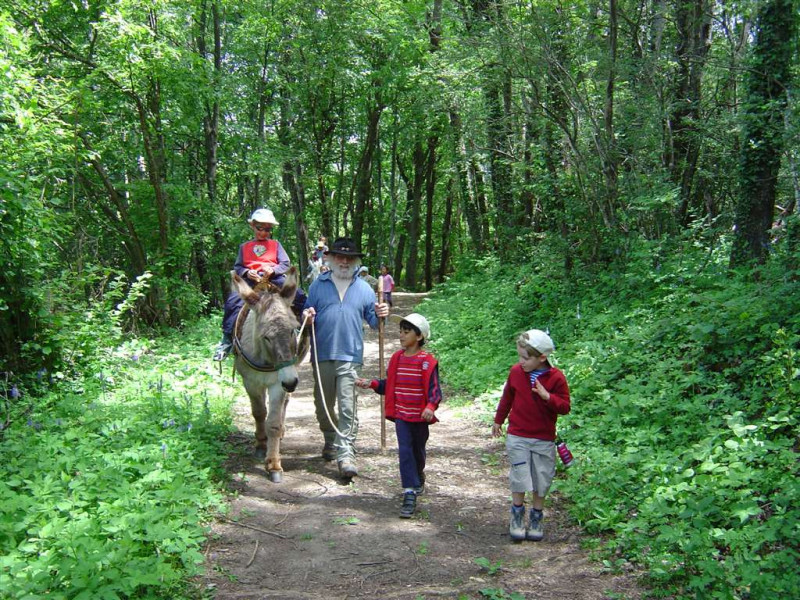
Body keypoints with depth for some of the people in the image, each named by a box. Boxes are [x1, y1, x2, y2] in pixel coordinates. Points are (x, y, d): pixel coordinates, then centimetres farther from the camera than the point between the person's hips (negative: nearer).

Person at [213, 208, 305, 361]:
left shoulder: (275, 244, 17)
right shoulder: (245, 247, 19)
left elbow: (286, 264, 9)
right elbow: (237, 267, 14)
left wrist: (273, 270, -12)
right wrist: (247, 272, -9)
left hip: (274, 278, 1)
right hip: (251, 279, 0)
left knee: (299, 295, -22)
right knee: (233, 300, -25)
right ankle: (227, 340, -20)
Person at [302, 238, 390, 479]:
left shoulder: (364, 289, 9)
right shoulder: (318, 285, 8)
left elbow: (373, 321, 11)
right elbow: (307, 316, 9)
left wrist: (381, 315, -11)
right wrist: (306, 317, -14)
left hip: (350, 356, -2)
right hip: (322, 355, 2)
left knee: (347, 407, -11)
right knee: (323, 405, 15)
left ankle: (346, 454, -10)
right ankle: (331, 441, 38)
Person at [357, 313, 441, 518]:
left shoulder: (427, 361, -12)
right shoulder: (397, 358, 2)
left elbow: (434, 388, -15)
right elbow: (389, 385, 10)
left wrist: (431, 406, -31)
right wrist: (372, 384, -6)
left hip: (420, 416, -2)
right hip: (401, 415, 3)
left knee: (418, 451, 17)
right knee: (405, 452, -5)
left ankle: (418, 476, 47)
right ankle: (410, 495, -3)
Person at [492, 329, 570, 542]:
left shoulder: (556, 378, -10)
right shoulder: (516, 372, -3)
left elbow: (565, 406, -9)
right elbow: (507, 397, 13)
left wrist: (548, 397, -27)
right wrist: (498, 420, 22)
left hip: (544, 440, -1)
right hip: (517, 437, 1)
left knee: (541, 481, 8)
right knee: (519, 478, 0)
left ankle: (536, 519, 25)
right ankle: (517, 517, 17)